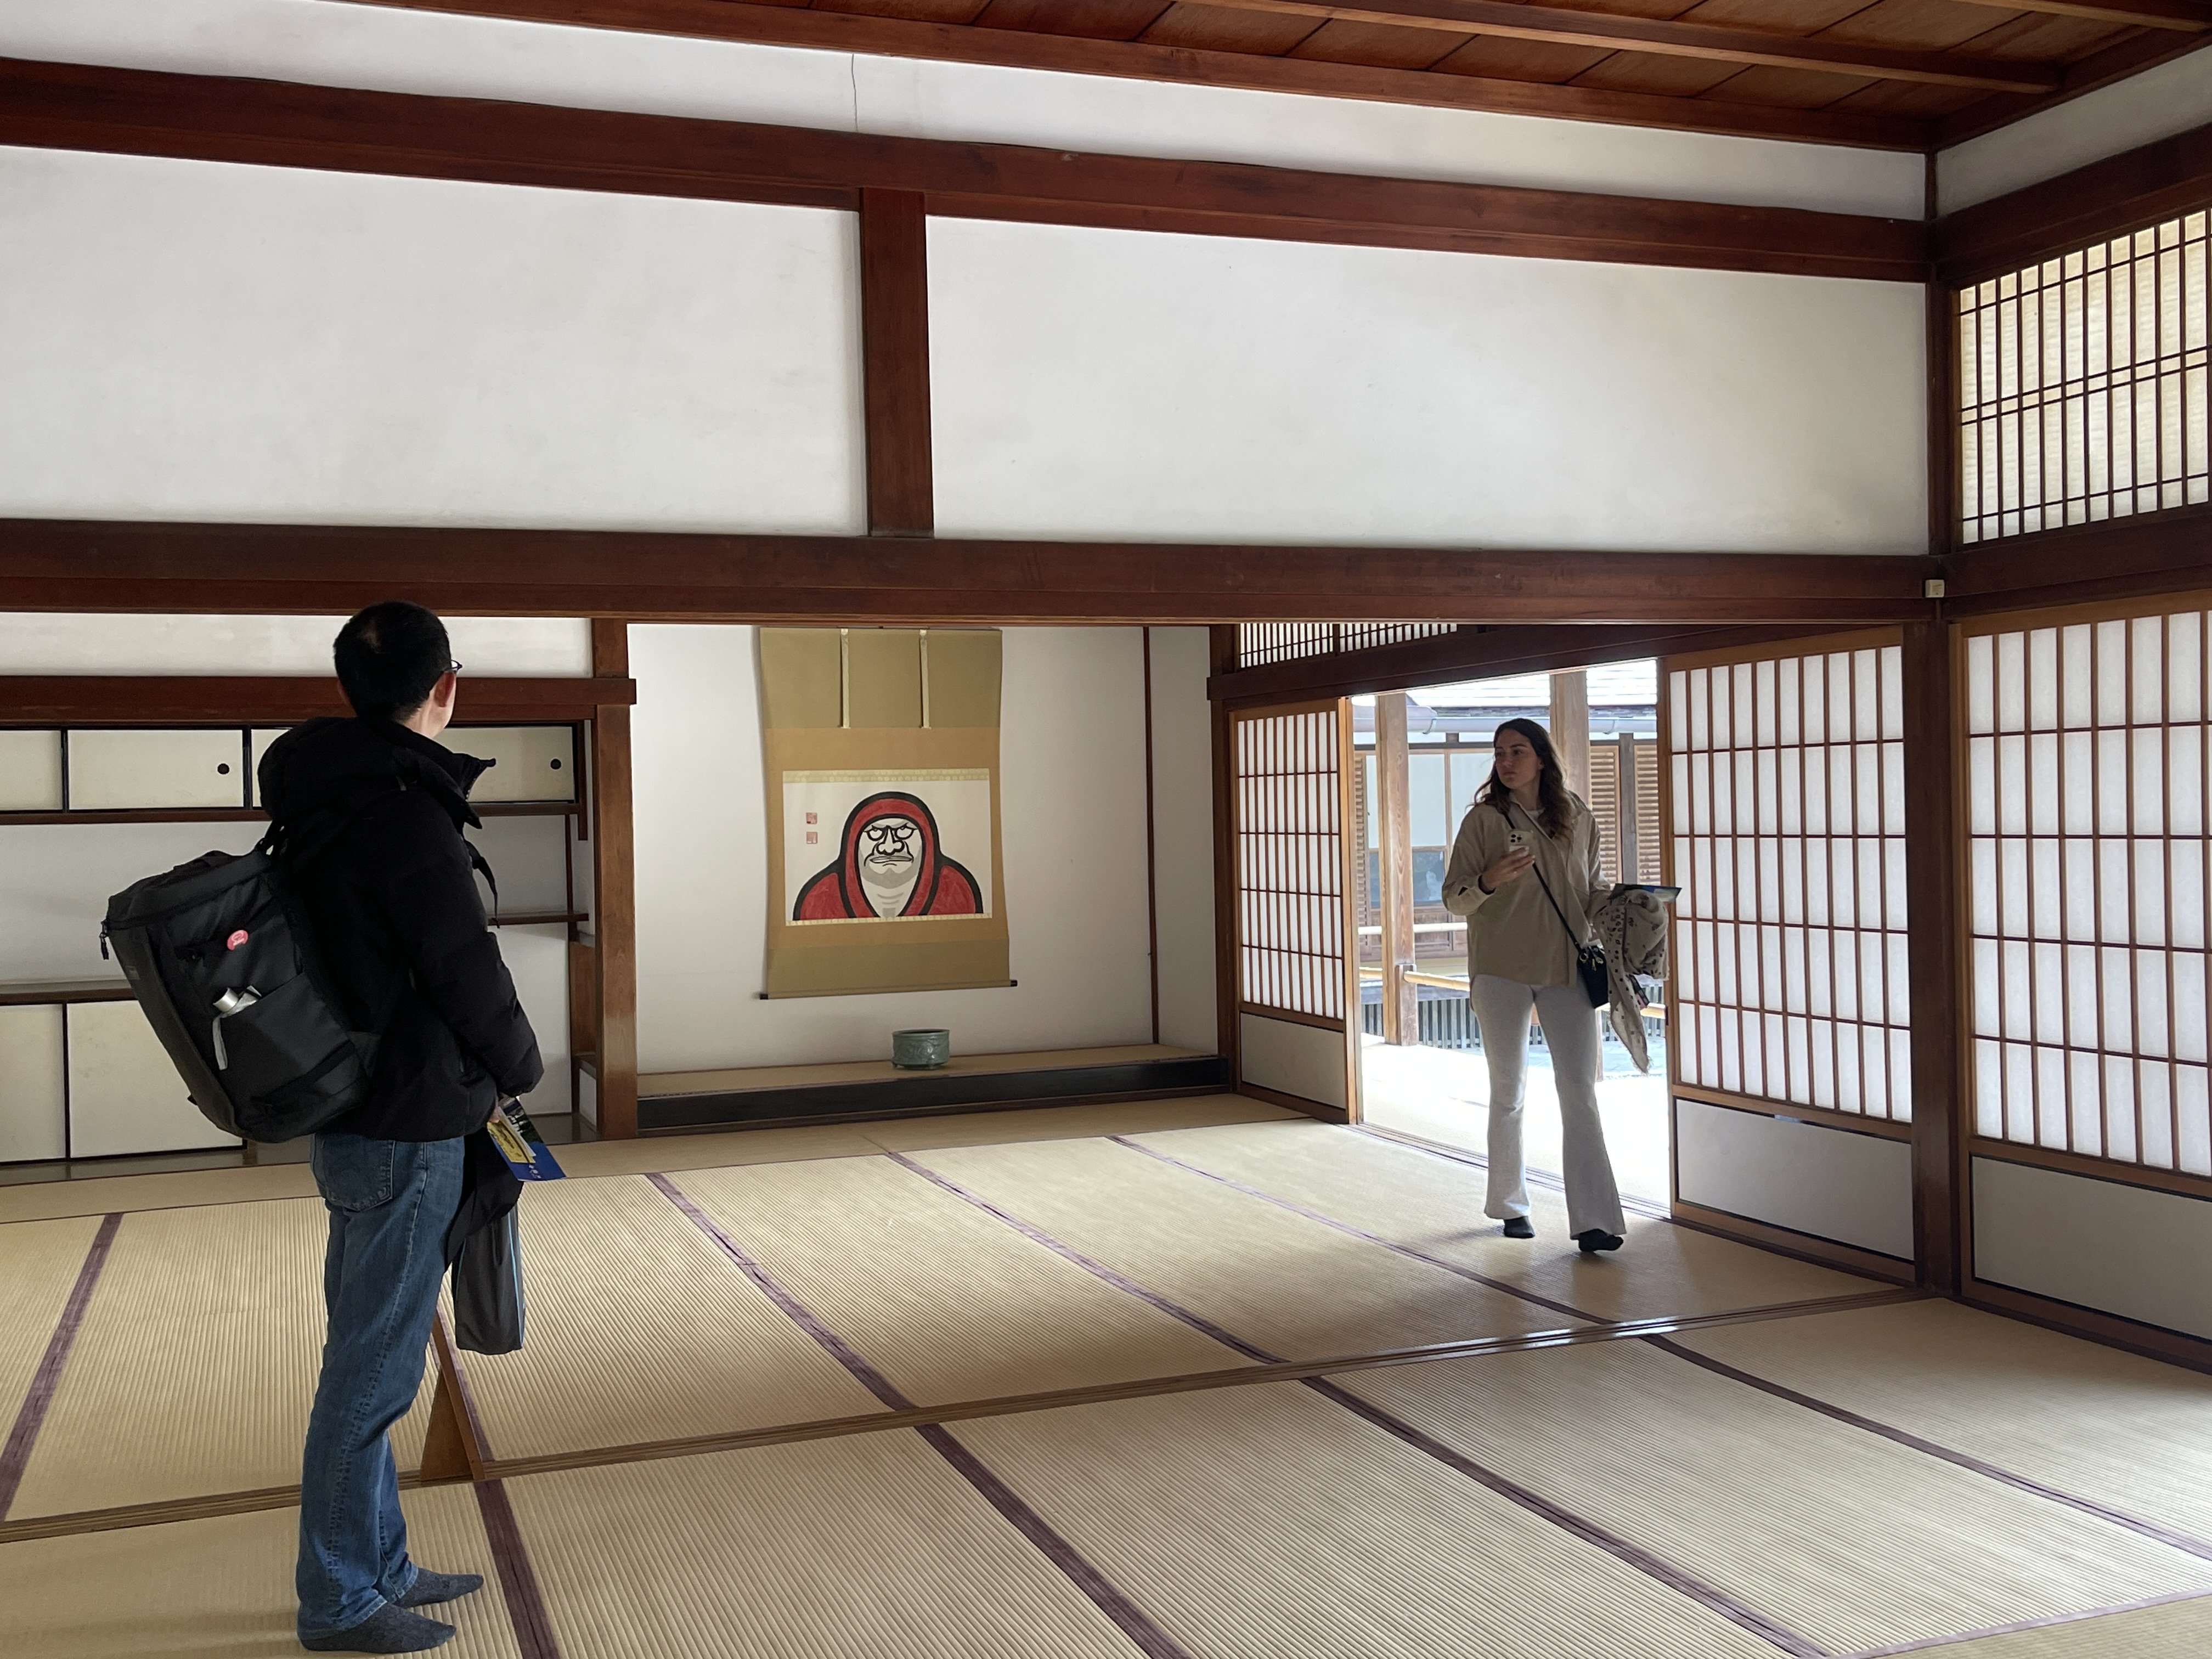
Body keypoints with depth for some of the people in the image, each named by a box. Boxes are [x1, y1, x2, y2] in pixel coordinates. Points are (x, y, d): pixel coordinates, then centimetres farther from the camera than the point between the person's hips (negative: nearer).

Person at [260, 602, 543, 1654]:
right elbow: (468, 973, -18)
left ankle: (378, 1567, 32)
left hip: (354, 1121, 10)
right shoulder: (403, 812, -20)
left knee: (367, 1361, 18)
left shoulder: (319, 803, 9)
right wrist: (518, 1070, 1)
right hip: (404, 1134, -10)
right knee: (371, 1372, 2)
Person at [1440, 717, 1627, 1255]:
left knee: (1579, 1091, -6)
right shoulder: (1484, 818, 0)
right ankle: (1509, 1203, 25)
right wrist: (1490, 879, -21)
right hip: (1501, 970, -1)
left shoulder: (1578, 817, 7)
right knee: (1507, 1092, 10)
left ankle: (1594, 1218, -7)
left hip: (1567, 969, 1)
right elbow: (1454, 898, -2)